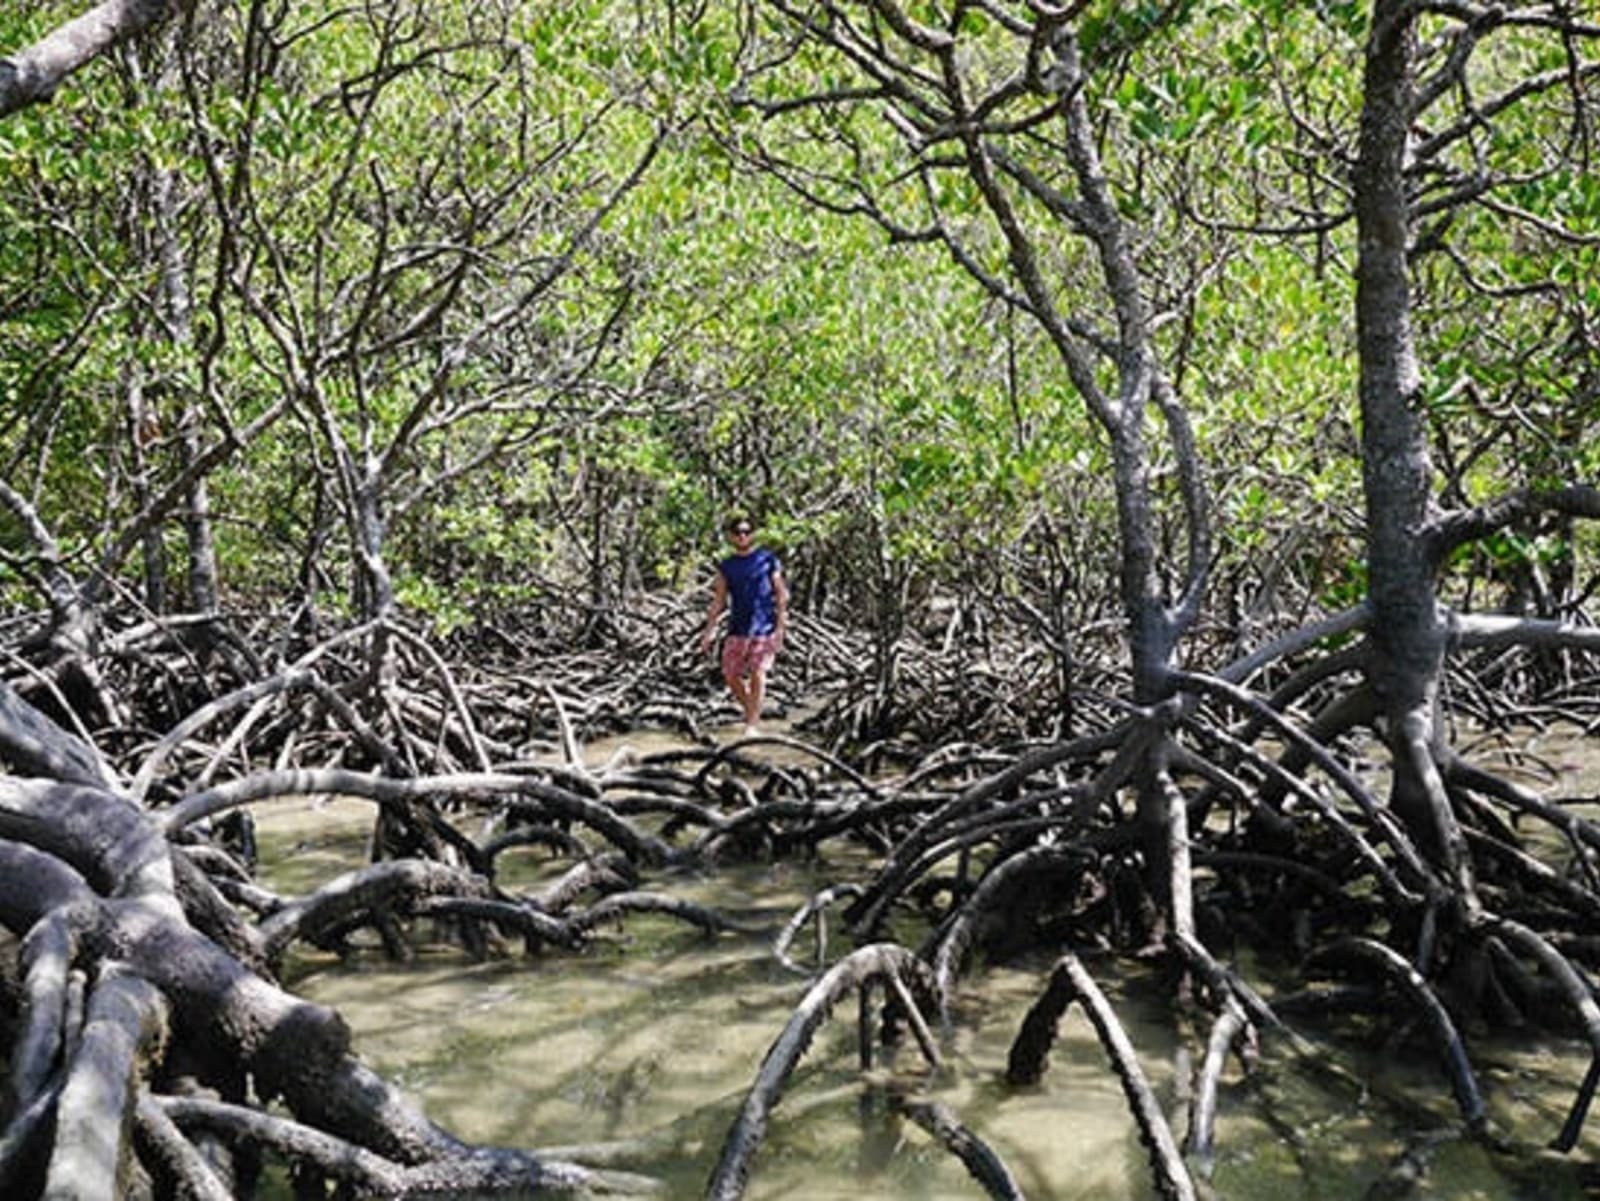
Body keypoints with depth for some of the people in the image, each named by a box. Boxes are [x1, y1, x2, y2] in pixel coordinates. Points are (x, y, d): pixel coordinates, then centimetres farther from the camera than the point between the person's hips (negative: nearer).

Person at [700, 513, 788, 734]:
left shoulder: (768, 560, 1)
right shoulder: (726, 567, 10)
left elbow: (782, 596, 0)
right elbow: (718, 602, 12)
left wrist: (781, 628, -8)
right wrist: (708, 633, 6)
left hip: (764, 628, -4)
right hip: (737, 630, 4)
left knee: (757, 674, -11)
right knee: (731, 675, 2)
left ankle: (752, 725, -5)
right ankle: (749, 712, 25)